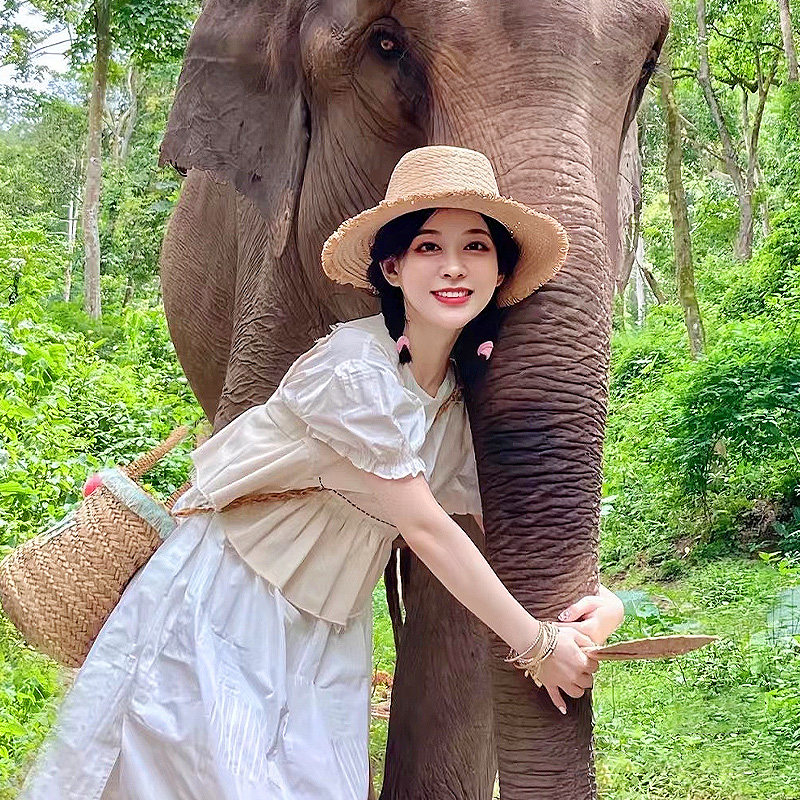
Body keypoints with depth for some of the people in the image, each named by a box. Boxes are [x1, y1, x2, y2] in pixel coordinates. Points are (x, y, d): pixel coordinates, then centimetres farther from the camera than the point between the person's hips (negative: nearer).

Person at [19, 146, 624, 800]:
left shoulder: (469, 396, -1)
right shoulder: (355, 368, -24)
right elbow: (425, 527, -21)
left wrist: (594, 595, -15)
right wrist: (535, 644, -14)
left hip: (328, 634, 6)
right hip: (228, 605, -6)